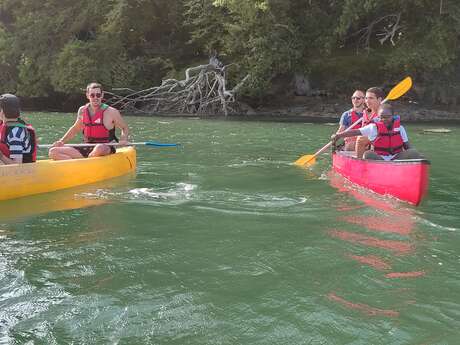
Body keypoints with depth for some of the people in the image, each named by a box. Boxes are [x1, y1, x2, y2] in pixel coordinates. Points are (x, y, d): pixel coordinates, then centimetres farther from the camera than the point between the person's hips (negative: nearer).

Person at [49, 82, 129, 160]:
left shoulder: (111, 112, -6)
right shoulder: (82, 110, 7)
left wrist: (123, 139, -13)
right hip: (87, 149, 5)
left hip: (106, 149, -5)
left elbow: (124, 128, 7)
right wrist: (62, 141, 14)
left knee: (100, 148, -44)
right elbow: (75, 128, 24)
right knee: (53, 152, -9)